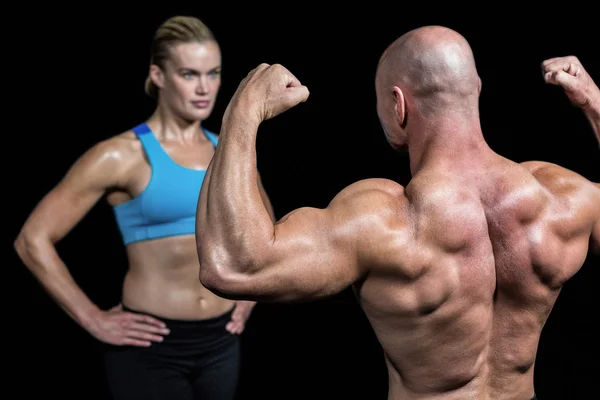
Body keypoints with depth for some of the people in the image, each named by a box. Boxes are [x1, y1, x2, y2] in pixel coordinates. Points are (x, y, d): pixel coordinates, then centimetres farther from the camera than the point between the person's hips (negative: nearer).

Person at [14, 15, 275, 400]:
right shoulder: (121, 155, -11)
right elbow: (33, 240, -11)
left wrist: (251, 294, 12)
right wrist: (94, 320, -10)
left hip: (221, 342, 5)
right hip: (152, 346, -5)